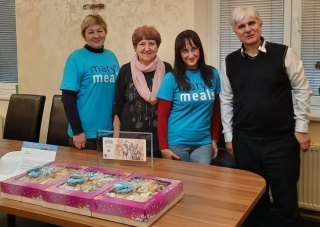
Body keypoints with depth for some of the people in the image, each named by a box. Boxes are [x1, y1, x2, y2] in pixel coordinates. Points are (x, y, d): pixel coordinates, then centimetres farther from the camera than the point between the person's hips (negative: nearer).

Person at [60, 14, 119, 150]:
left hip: (110, 130, 5)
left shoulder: (111, 56, 6)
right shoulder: (77, 58, -8)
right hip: (86, 132, -5)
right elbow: (68, 97, -10)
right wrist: (77, 130, -13)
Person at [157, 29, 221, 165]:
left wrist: (214, 139, 10)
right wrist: (163, 147, -8)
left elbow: (216, 110, 9)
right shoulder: (171, 78, -6)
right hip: (176, 143, -2)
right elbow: (162, 116, -5)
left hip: (203, 143, 2)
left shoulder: (212, 75, 2)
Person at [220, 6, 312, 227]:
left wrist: (301, 128, -3)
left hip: (281, 139, -2)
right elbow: (226, 100, 10)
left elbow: (302, 90, -1)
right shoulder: (230, 62, 5)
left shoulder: (283, 53, -4)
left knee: (285, 197, 6)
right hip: (244, 141, 3)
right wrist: (228, 135, 9)